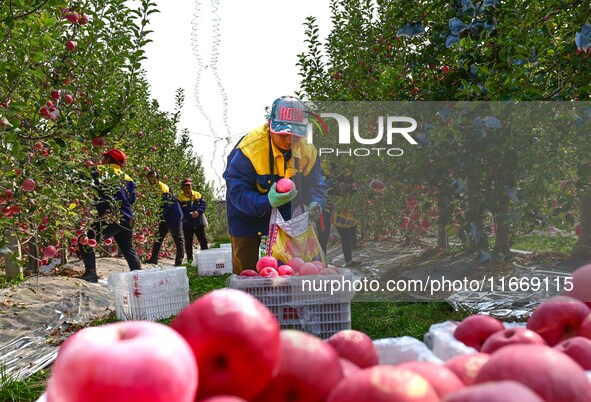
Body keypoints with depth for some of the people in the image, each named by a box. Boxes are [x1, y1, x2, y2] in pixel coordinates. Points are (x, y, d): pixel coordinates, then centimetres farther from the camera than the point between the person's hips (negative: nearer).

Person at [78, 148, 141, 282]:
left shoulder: (100, 172, -1)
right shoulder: (128, 179, 15)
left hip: (109, 219, -6)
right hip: (127, 220, 6)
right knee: (128, 249, 22)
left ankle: (90, 272, -5)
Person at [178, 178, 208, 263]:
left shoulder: (198, 195, 7)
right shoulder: (180, 197, -3)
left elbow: (204, 204, 3)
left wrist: (198, 211, -15)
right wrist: (189, 215, -20)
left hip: (199, 223, 3)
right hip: (187, 224, -3)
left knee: (203, 241, 6)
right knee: (188, 244, 5)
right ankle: (190, 261, 13)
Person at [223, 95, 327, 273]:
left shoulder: (307, 151, -14)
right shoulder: (249, 147, -31)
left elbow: (315, 185, -3)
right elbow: (237, 192, -31)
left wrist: (315, 203, -27)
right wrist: (267, 202, -48)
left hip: (286, 212, 4)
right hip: (247, 215, -4)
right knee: (245, 271, 3)